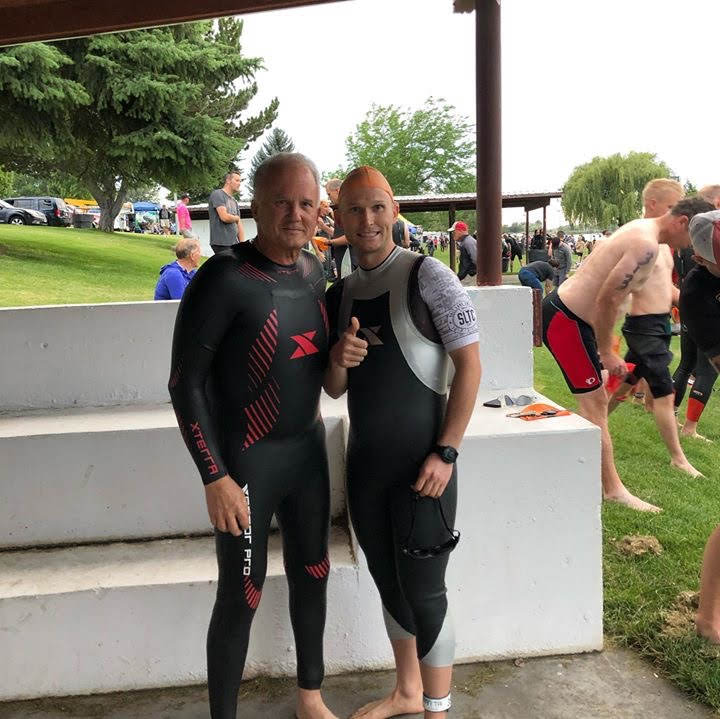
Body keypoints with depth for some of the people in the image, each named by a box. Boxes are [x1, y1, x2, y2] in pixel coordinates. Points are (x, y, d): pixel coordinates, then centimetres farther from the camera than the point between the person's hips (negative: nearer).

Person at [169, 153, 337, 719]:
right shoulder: (225, 279, -18)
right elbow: (186, 383, -16)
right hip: (248, 460, -7)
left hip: (309, 449, 7)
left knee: (312, 573, 17)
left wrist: (342, 355, 2)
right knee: (243, 595, 3)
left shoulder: (313, 269, 3)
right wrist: (215, 478, -18)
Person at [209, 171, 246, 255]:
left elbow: (239, 225, 19)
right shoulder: (217, 194, -5)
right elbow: (224, 217, -18)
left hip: (234, 243, 8)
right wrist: (236, 218, 3)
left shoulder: (234, 201, 21)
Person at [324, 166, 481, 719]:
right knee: (389, 582, 18)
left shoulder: (427, 275, -10)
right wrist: (339, 358, -12)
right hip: (365, 461, 6)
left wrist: (446, 452, -17)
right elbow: (335, 389, 12)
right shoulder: (339, 296, 8)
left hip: (420, 464, -6)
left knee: (424, 590, 3)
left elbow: (469, 364, -12)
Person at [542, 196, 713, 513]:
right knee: (594, 404, -6)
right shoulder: (646, 245, -22)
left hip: (567, 313, 10)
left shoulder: (639, 230, 10)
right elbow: (606, 300, -24)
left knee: (594, 400, 19)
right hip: (564, 320, -10)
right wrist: (606, 352, -13)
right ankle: (614, 489, 1)